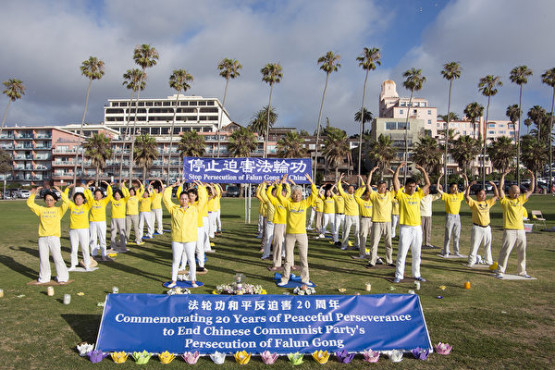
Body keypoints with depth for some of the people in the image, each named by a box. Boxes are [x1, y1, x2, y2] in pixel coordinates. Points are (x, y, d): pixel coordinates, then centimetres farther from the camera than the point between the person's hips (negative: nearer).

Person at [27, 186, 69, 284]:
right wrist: (34, 193, 6)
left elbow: (66, 203, -9)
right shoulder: (41, 209, 15)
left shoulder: (58, 210, 7)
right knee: (43, 259, 7)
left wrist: (60, 192, -6)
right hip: (42, 238, 3)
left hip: (54, 237, -3)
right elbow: (30, 203, 11)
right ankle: (44, 278, 21)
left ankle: (62, 278, 4)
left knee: (57, 258, -5)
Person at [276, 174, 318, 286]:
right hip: (289, 234, -1)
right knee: (288, 258, 7)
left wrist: (311, 182, -5)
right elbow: (278, 195, -4)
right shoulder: (288, 203, 3)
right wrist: (281, 183, -11)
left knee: (304, 258, 8)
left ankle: (305, 279, 20)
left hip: (302, 234, 1)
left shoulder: (305, 203, 5)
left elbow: (314, 194, 1)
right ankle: (285, 279, 16)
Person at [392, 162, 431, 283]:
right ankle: (399, 275, 5)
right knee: (402, 253, -2)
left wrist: (423, 171, 8)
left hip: (417, 227, 5)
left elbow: (427, 184, 14)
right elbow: (395, 182, -11)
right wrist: (399, 168, -12)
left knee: (417, 254, 12)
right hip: (405, 228, -4)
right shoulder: (401, 195, -1)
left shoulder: (418, 195, 11)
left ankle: (416, 274, 24)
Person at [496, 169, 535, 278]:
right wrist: (503, 175, -14)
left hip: (521, 230, 6)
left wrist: (532, 178, 11)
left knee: (522, 252, 13)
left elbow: (531, 190, 20)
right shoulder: (505, 200, 1)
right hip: (509, 230, -6)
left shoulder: (521, 200, 16)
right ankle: (500, 271, -3)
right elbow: (500, 188, -10)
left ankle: (521, 271, 26)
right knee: (505, 251, -7)